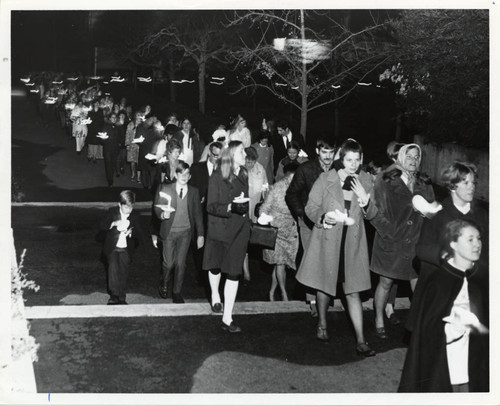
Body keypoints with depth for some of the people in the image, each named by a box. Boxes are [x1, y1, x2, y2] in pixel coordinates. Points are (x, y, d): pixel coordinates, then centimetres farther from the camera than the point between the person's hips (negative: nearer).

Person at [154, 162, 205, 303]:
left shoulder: (193, 192, 3)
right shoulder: (165, 189, -1)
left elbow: (197, 214, 5)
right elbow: (157, 208, -2)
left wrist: (200, 234, 2)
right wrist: (163, 215, -25)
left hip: (185, 232, 1)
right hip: (169, 231, -1)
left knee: (180, 263, 2)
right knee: (168, 262, 2)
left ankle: (177, 292, 19)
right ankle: (164, 285, 32)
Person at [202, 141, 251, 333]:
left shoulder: (243, 175, 5)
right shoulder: (217, 177, -10)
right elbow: (211, 206, -15)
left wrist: (243, 208, 2)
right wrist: (230, 208, -28)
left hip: (239, 230, 3)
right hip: (219, 228, -3)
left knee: (234, 273, -2)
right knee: (215, 266, 16)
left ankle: (227, 318, 1)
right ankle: (215, 296, 46)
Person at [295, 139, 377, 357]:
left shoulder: (365, 181, 1)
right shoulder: (325, 179, -7)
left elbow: (372, 215, 5)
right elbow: (310, 207, -2)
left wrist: (365, 200, -15)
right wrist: (323, 217, -22)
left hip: (353, 243, 1)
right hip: (327, 240, -1)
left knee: (353, 291, -1)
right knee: (324, 284, 14)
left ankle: (360, 340, 1)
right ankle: (322, 324, 37)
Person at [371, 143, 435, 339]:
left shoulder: (424, 184, 9)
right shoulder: (385, 181, -2)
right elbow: (376, 210, -4)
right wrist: (389, 231, -10)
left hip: (415, 242, 2)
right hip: (390, 241, -2)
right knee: (385, 282, 8)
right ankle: (379, 321, 25)